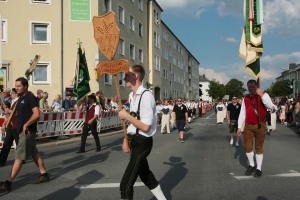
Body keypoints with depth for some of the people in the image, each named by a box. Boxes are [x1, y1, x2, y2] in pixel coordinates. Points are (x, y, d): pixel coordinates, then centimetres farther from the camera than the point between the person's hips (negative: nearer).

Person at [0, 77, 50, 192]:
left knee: (19, 156, -6)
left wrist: (26, 125, -18)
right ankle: (44, 175, 23)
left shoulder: (30, 97, -14)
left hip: (27, 131, -10)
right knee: (34, 153, 14)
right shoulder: (21, 98, 14)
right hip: (22, 131, 10)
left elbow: (36, 114, -22)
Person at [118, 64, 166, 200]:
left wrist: (126, 116, -19)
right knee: (145, 175, 26)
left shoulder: (146, 96, -22)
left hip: (142, 142, -10)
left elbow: (145, 127, -25)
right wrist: (126, 139, 8)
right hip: (135, 141, 10)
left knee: (126, 184, -6)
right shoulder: (132, 95, 7)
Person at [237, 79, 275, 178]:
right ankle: (251, 165, 26)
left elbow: (270, 106, -24)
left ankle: (258, 168, 17)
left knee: (259, 147, 5)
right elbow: (242, 113, 9)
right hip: (248, 126, 4)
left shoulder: (263, 95, -4)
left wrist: (261, 94, -28)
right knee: (247, 146, 5)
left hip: (260, 126, -4)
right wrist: (239, 127, 5)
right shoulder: (245, 99, 7)